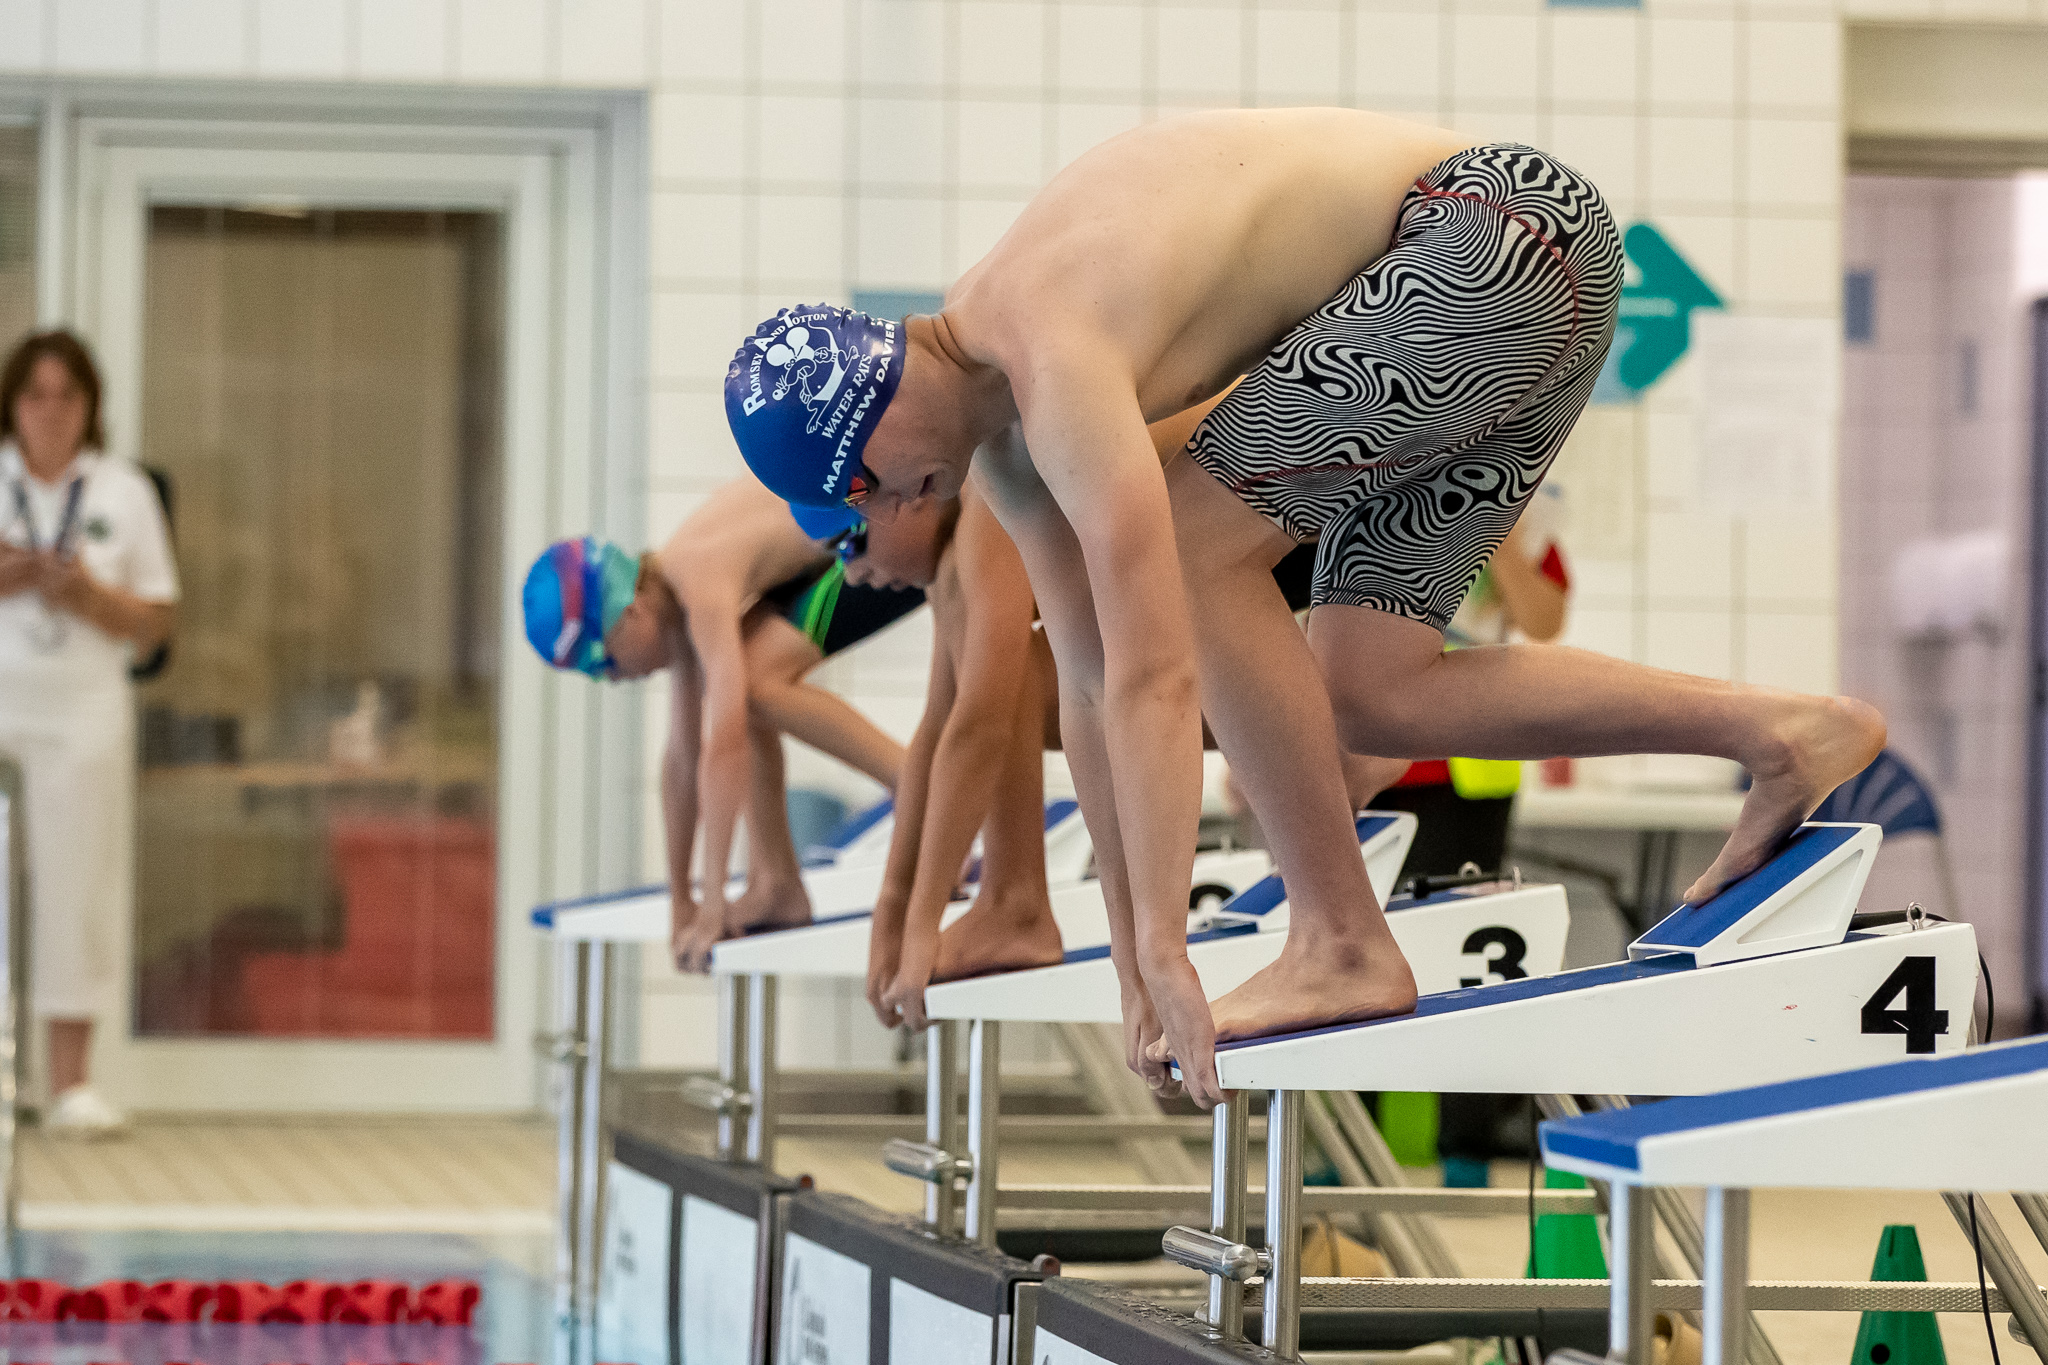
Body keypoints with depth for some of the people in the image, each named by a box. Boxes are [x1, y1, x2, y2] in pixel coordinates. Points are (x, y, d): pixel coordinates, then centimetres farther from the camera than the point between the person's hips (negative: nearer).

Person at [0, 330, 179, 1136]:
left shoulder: (123, 492, 9)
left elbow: (157, 622, 8)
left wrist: (87, 595, -9)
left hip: (85, 709, 1)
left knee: (78, 883, -1)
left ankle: (71, 1084, 4)